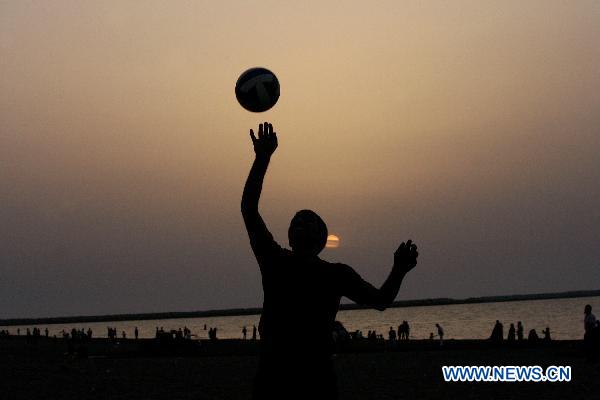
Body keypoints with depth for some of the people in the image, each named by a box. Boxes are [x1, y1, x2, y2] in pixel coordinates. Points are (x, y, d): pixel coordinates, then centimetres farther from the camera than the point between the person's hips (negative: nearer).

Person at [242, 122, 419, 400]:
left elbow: (380, 300, 11)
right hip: (271, 377, 0)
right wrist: (262, 158, -9)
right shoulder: (275, 262, 5)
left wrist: (398, 271, -8)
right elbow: (248, 208, -2)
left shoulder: (337, 274, 9)